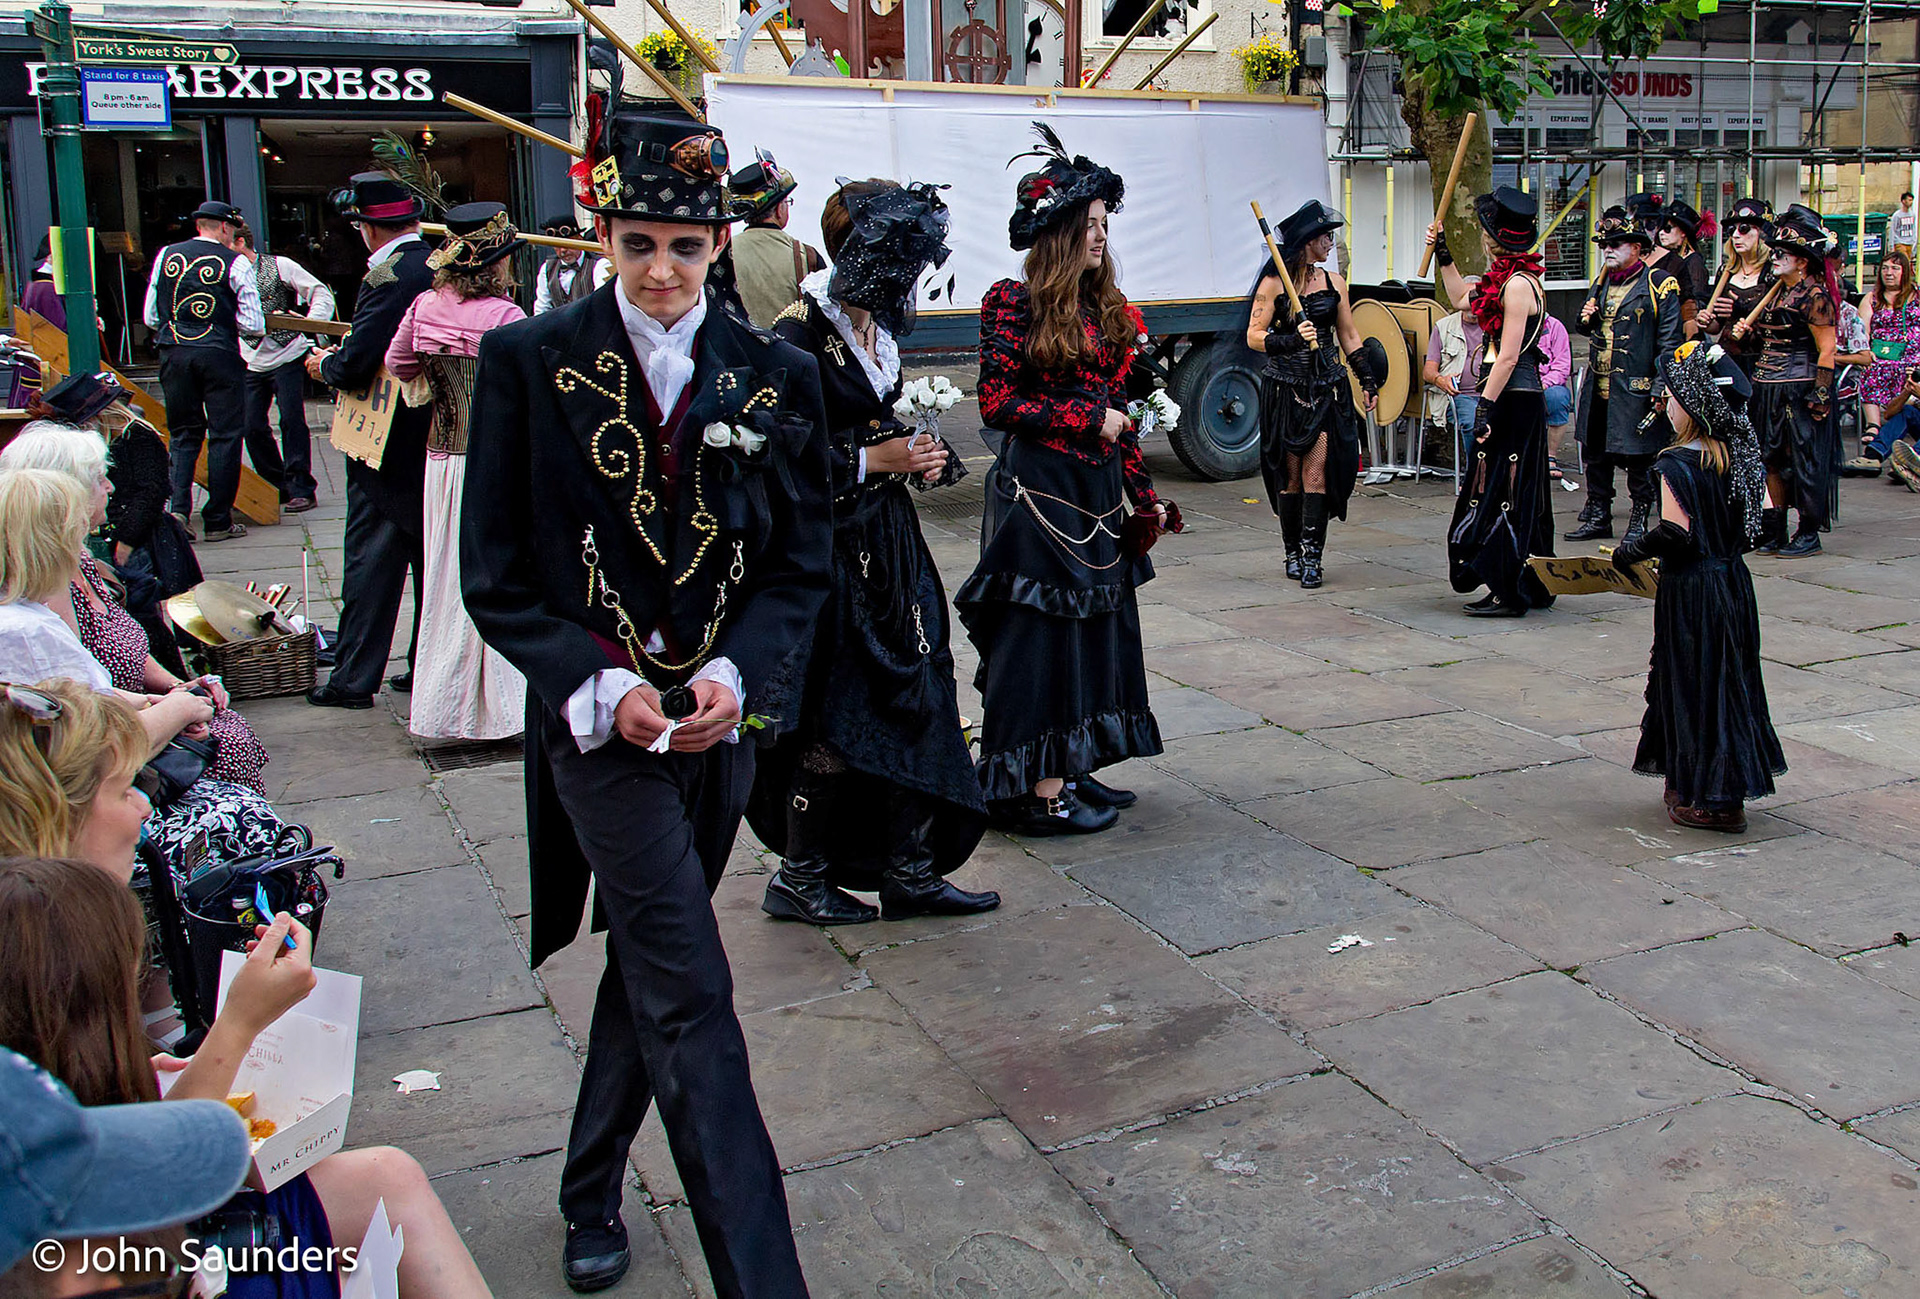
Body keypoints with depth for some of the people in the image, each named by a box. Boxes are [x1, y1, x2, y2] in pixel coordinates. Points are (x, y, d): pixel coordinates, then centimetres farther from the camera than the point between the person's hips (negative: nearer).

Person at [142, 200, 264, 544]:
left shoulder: (167, 255, 7)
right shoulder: (236, 263, -4)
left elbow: (150, 317, 9)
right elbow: (253, 325, -7)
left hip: (173, 354, 4)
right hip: (219, 355, -4)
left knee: (182, 433, 13)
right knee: (225, 435, 3)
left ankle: (177, 508, -1)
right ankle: (217, 521, 4)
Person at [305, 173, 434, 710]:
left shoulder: (387, 277, -18)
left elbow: (354, 367, -22)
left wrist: (325, 363, 0)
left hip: (390, 445, -7)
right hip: (441, 438, 7)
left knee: (371, 562, 0)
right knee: (431, 557, 14)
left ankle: (354, 678, 6)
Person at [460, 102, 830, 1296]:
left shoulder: (777, 376, 2)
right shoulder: (529, 364, -5)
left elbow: (804, 563, 5)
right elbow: (496, 576, -4)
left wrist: (737, 674, -12)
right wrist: (597, 685, -16)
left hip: (721, 718, 4)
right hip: (599, 718, -4)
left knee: (648, 965, 19)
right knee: (690, 996, -10)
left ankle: (592, 1193, 42)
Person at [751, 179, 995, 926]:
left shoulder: (877, 327, 10)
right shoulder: (799, 338, -16)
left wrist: (917, 454, 2)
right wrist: (873, 461, -17)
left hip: (888, 541, 8)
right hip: (828, 548, -8)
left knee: (913, 697, 8)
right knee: (834, 717, 1)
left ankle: (908, 871, 18)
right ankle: (799, 876, 18)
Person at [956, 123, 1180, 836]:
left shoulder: (1107, 308, 13)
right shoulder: (1013, 303, -8)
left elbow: (1117, 410, 15)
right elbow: (998, 404, -11)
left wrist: (1144, 496, 13)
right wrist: (1088, 420, -12)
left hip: (1101, 489, 8)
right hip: (1040, 489, -8)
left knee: (1097, 624, 10)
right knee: (1044, 629, -4)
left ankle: (1071, 771, 20)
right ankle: (1041, 790, 3)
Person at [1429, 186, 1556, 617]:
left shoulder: (1518, 284, -17)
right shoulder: (1508, 279, 12)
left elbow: (1508, 357, -21)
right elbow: (1464, 299, 31)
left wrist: (1485, 408, -21)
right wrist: (1443, 254, 31)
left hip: (1514, 401, -10)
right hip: (1519, 400, 10)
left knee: (1503, 494, -5)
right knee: (1517, 497, 14)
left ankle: (1508, 593, 1)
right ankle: (1528, 587, 22)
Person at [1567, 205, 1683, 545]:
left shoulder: (1659, 284, -5)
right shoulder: (1602, 282, 15)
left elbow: (1669, 342, -8)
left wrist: (1660, 388, -14)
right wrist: (1586, 319, 3)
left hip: (1634, 391, -7)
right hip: (1597, 388, 7)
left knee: (1638, 459, 0)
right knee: (1595, 454, 12)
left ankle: (1639, 521, 11)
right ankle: (1598, 517, 23)